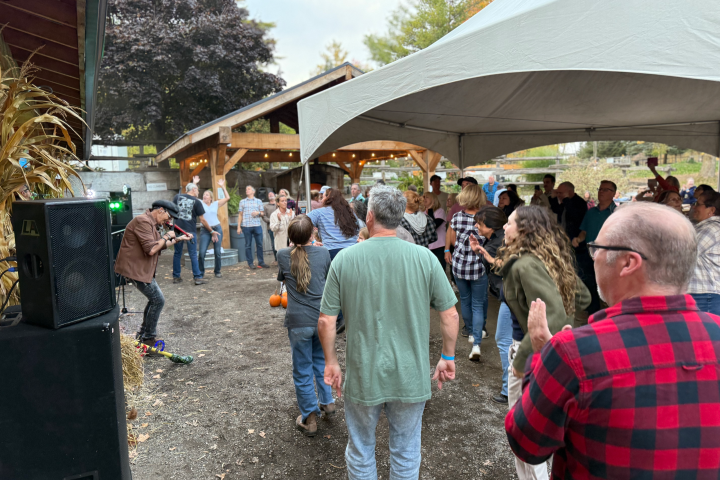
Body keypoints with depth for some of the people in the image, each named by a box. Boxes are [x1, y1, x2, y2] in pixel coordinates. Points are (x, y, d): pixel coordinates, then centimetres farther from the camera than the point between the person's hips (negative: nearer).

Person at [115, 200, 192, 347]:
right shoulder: (143, 221, -20)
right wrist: (166, 237, -13)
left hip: (143, 269, 11)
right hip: (135, 268, -11)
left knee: (154, 299, 19)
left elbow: (160, 245, 24)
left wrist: (179, 239, 19)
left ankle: (143, 334, 30)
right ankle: (148, 338, 5)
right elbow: (151, 249, -27)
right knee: (158, 300, -6)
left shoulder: (152, 224, 15)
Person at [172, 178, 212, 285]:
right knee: (193, 255, 0)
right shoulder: (197, 202, -3)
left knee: (177, 253, 12)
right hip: (190, 231, -4)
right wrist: (211, 231, 9)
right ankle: (198, 278, 1)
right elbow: (202, 220, -2)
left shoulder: (178, 197, 7)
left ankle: (176, 277, 18)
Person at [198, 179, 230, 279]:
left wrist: (222, 186, 8)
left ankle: (217, 272, 15)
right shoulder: (200, 204, 6)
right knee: (201, 252, -8)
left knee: (218, 252, 2)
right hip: (205, 230, -1)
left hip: (217, 229, 1)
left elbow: (227, 198, 7)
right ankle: (201, 272, 7)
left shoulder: (215, 204, 9)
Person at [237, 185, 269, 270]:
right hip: (246, 226, -1)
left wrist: (258, 213, -8)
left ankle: (261, 262, 9)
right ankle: (250, 263, 9)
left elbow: (263, 213, 15)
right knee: (248, 245, 2)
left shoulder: (258, 201, 12)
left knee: (259, 244, 1)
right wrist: (239, 227, 4)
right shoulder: (242, 201, 12)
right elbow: (240, 215, 10)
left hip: (257, 226, 1)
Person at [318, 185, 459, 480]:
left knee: (360, 451, 23)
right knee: (406, 455, 22)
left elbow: (326, 321, -8)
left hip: (362, 376, 0)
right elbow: (450, 315, -6)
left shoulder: (344, 259, -12)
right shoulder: (424, 258, -12)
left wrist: (331, 362, 7)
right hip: (411, 377, 1)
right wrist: (448, 357, 9)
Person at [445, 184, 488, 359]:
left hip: (459, 265, 2)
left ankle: (471, 331, 40)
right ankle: (476, 343, -5)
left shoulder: (457, 217, -7)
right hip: (478, 267, -2)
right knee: (478, 304, 6)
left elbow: (453, 241, 2)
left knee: (465, 300, 22)